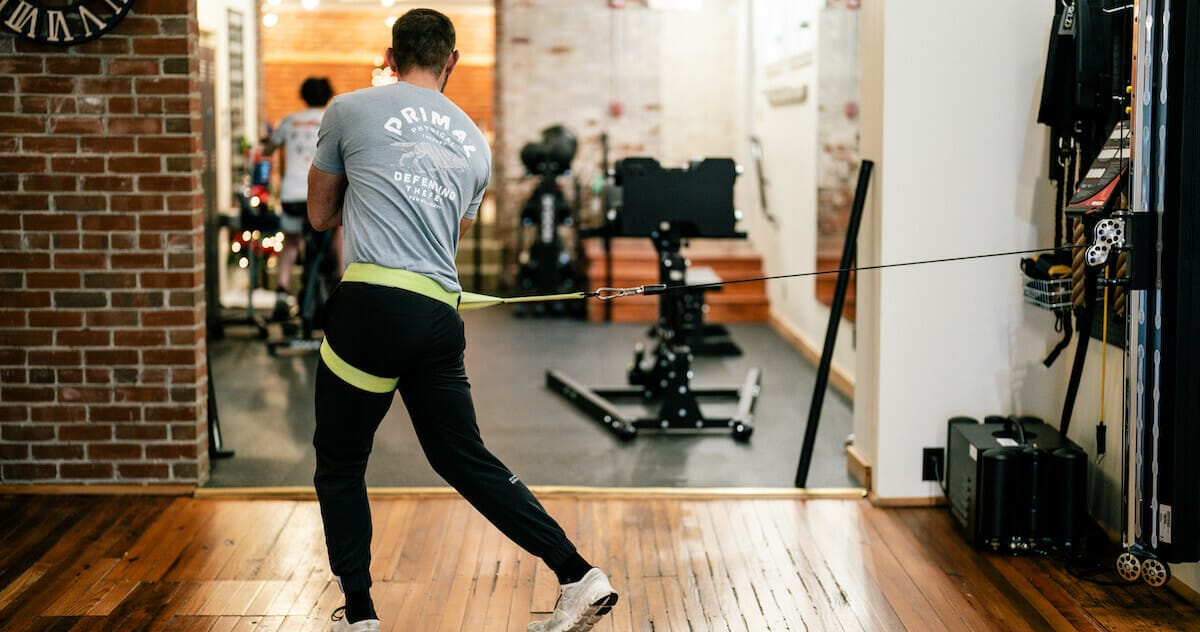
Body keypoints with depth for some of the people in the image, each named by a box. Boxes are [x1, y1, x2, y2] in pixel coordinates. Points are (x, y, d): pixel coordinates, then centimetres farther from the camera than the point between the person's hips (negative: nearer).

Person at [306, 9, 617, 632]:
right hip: (441, 315, 5)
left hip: (371, 303, -5)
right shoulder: (475, 143, 18)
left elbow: (320, 215, 19)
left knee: (340, 466, 11)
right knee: (465, 458, 16)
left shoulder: (350, 109, 7)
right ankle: (579, 578, 12)